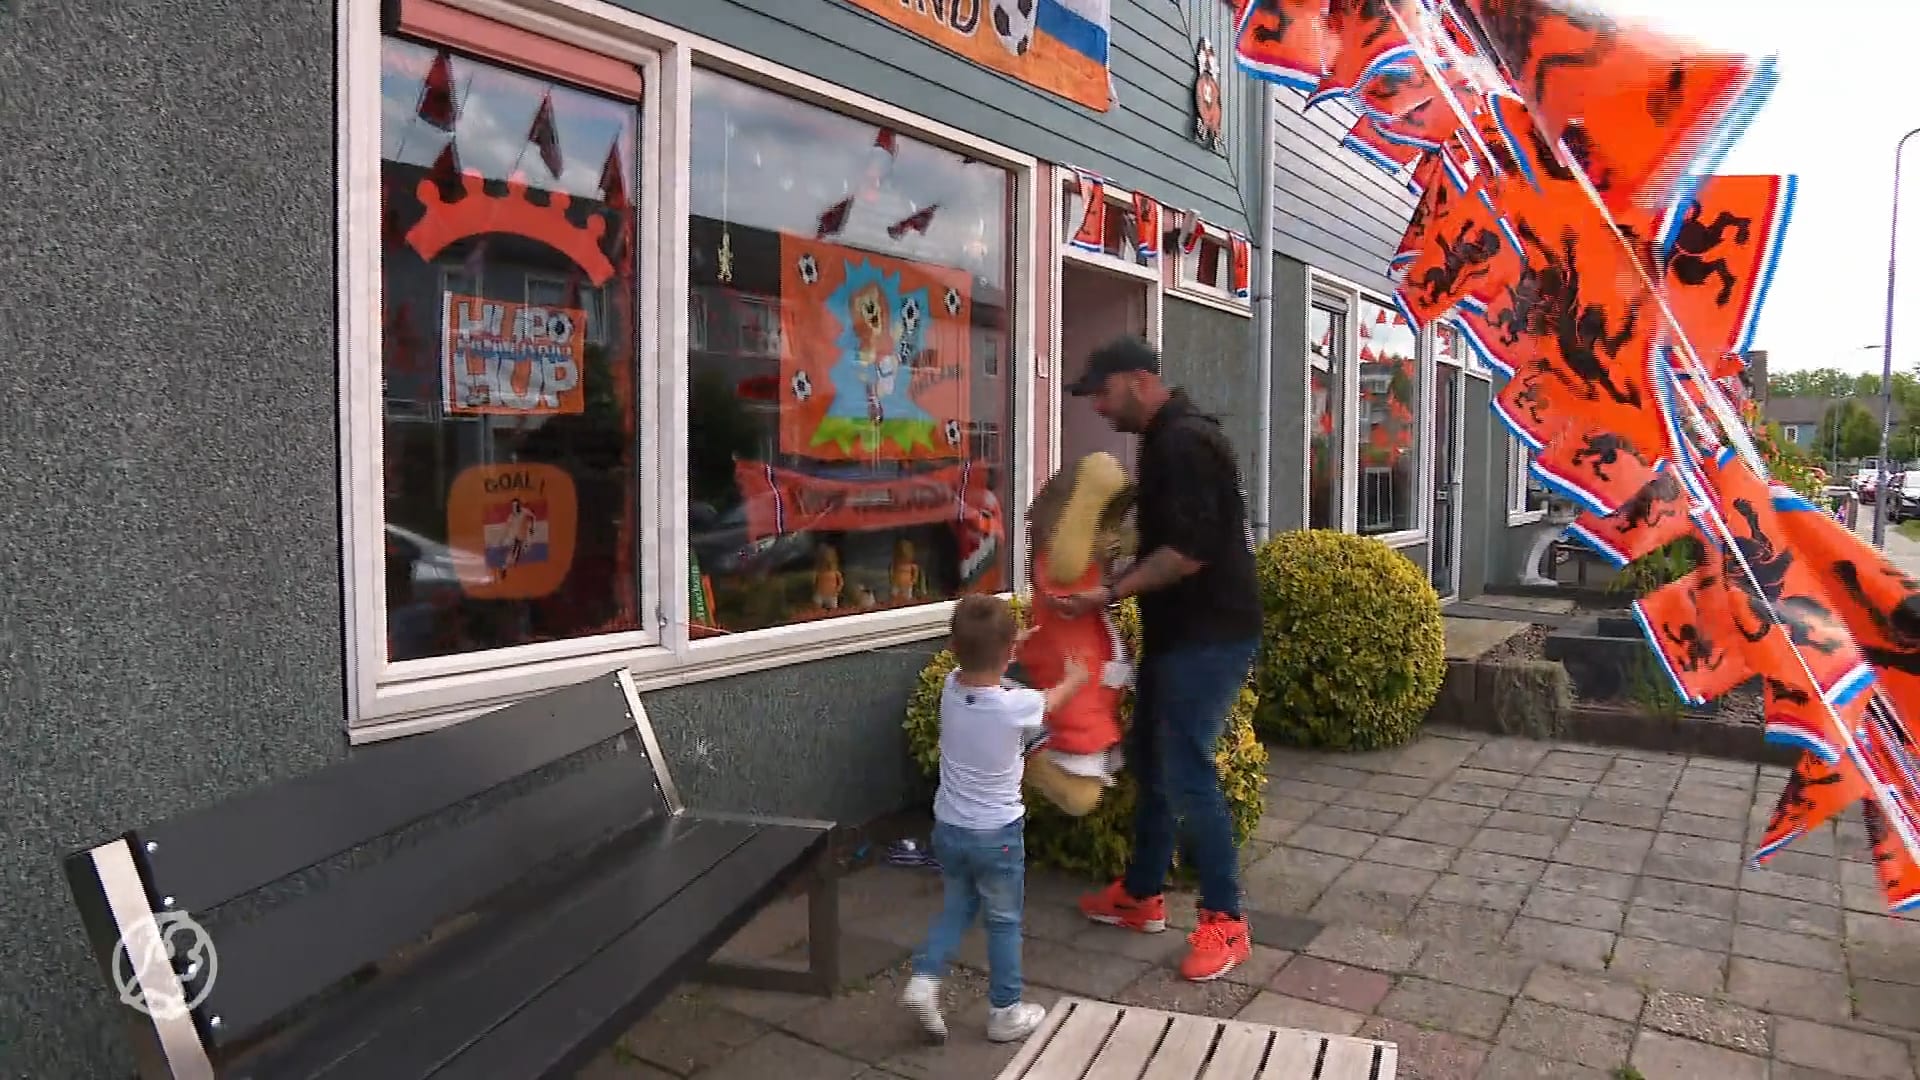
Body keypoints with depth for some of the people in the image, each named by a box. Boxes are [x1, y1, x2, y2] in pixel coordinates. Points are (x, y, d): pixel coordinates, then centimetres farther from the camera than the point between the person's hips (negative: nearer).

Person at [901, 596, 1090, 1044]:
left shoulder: (950, 688, -11)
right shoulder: (1017, 705, -22)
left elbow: (978, 668, 15)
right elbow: (1050, 701, 2)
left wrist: (1000, 643, 23)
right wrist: (1074, 678, 21)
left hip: (948, 828, 4)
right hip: (997, 835, -4)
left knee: (957, 906, 25)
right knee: (1004, 922, 13)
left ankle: (925, 978, 12)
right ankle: (1005, 1012, 25)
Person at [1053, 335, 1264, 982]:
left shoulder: (1184, 443, -18)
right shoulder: (1163, 439, 15)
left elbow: (1190, 551, -25)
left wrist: (1110, 594, -20)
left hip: (1209, 636, -11)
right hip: (1177, 631, 11)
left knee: (1186, 772, -7)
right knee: (1150, 759, 15)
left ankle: (1226, 923, 7)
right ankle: (1142, 895, 28)